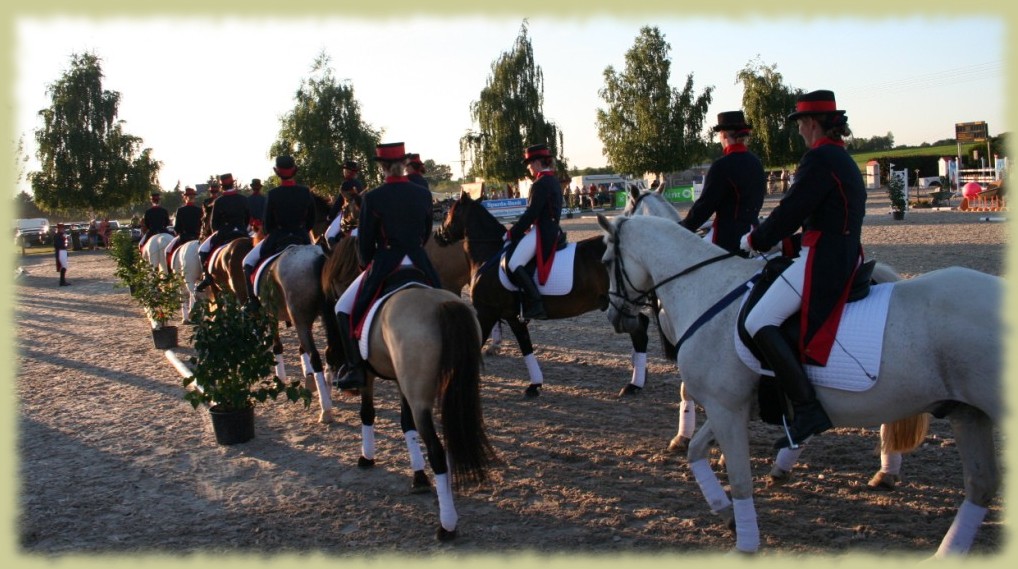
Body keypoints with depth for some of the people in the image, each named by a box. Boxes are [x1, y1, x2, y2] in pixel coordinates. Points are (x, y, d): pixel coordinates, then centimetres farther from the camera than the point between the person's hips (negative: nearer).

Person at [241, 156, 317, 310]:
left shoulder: (273, 194, -13)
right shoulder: (306, 192, -4)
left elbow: (267, 223, -5)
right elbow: (311, 221, 4)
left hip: (278, 239, -3)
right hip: (302, 238, 3)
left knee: (248, 262, 14)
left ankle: (253, 300, 5)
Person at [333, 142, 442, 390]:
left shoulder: (372, 198, -10)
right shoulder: (424, 194, 1)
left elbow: (365, 241, -4)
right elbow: (426, 233, 11)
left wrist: (368, 265, 13)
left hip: (384, 263, -3)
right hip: (419, 262, 4)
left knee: (345, 309, 12)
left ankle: (356, 369, 2)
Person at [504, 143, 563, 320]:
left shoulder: (540, 184, -15)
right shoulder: (553, 181, 16)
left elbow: (531, 213, -19)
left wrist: (512, 233, -11)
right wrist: (518, 227, 20)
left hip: (541, 232, -11)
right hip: (551, 229, 11)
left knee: (514, 264, -18)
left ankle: (536, 305, -22)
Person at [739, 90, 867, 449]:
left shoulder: (820, 158, -12)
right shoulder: (843, 159, 19)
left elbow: (792, 210, -14)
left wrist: (755, 240, -1)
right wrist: (787, 241, 23)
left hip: (823, 258, -11)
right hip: (844, 254, 11)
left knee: (758, 323, -18)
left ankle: (808, 409, -23)